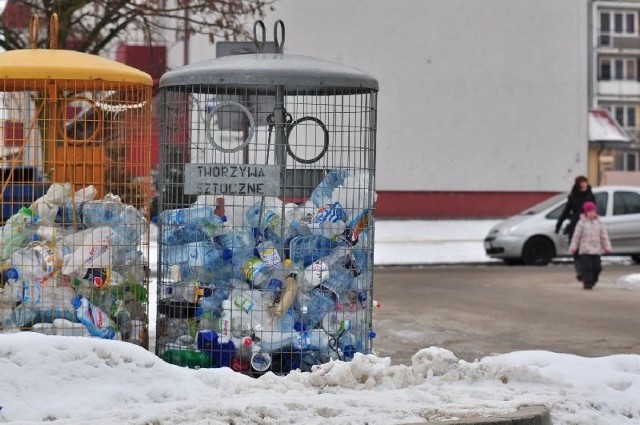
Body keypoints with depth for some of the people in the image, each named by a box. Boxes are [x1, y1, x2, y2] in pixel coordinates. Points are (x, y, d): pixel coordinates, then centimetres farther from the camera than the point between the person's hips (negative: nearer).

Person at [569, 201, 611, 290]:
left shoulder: (598, 223, 8)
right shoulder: (582, 223, -1)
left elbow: (604, 235, 10)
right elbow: (576, 235, -2)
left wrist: (607, 246, 6)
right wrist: (573, 247, -5)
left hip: (596, 250, 4)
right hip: (585, 250, -4)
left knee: (597, 266, 5)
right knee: (587, 267, -9)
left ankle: (592, 282, 22)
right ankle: (587, 283, -6)